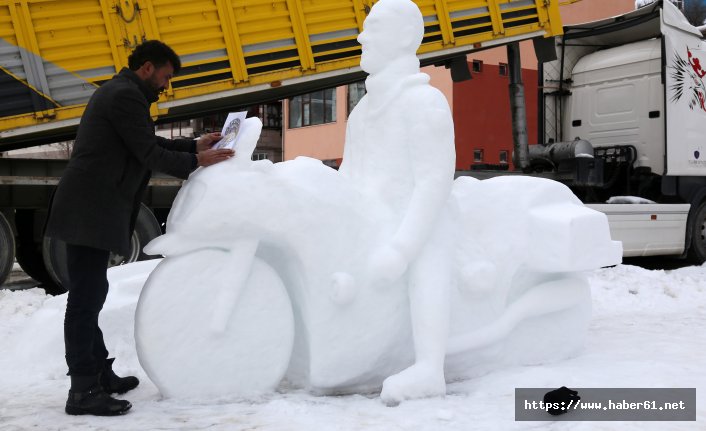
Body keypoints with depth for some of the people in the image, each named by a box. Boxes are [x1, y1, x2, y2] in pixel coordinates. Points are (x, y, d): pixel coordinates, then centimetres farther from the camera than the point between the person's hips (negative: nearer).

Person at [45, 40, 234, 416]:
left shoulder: (118, 92, 22)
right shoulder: (126, 95, -11)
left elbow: (149, 143, 23)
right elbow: (149, 155, -12)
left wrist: (195, 145, 19)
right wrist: (196, 162, -2)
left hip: (90, 211, 11)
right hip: (89, 212, -11)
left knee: (89, 295, 14)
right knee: (86, 297, -8)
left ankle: (99, 373, 23)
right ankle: (83, 391, -4)